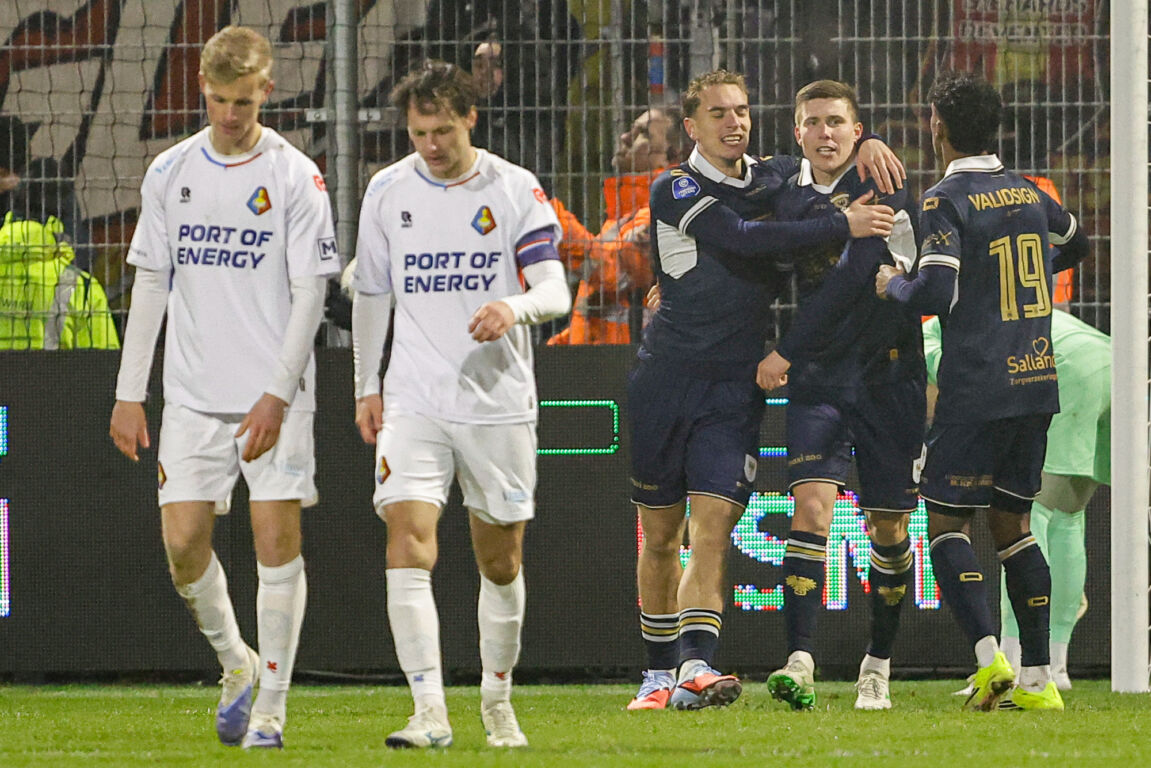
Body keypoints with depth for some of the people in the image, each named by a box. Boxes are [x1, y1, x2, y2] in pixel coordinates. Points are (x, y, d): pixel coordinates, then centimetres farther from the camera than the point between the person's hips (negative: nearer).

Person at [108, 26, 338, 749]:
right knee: (185, 541, -3)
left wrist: (277, 395, -14)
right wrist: (130, 394, 8)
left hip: (275, 398, -3)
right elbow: (151, 284, 12)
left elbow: (309, 294, -6)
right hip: (193, 394, 3)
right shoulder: (170, 173, 7)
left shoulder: (295, 176, -4)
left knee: (277, 537, -7)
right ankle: (236, 662, 22)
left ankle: (271, 704, 1)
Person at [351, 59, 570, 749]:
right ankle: (430, 712, -21)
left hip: (499, 401, -1)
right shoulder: (388, 191, 5)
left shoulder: (516, 191, -2)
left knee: (502, 561, 8)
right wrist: (366, 387, 17)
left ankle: (498, 699, 28)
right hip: (414, 401, 1)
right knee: (409, 541, -17)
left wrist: (514, 307, -30)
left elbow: (555, 290, -8)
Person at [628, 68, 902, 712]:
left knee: (712, 530, -13)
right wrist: (842, 225, -20)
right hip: (667, 381, -2)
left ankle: (696, 668, -23)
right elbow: (742, 238, -21)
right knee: (661, 537, 6)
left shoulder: (774, 178, 10)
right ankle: (661, 669, 19)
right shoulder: (674, 190, -6)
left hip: (736, 387, 2)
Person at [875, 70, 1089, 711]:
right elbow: (1077, 245, 31)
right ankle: (1039, 677, 7)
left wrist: (894, 285, 0)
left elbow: (936, 293, -20)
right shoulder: (1030, 194, 10)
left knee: (949, 525, 0)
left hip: (977, 389, -6)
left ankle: (989, 657, -20)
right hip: (1038, 386, 6)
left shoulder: (946, 202, -10)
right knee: (1013, 523, 14)